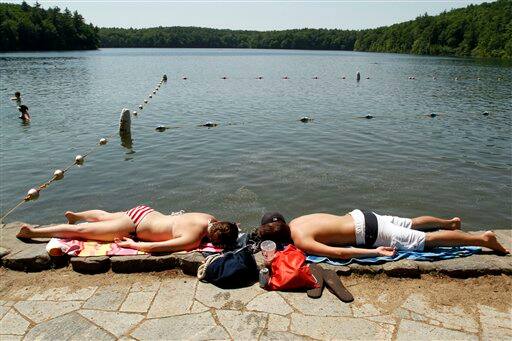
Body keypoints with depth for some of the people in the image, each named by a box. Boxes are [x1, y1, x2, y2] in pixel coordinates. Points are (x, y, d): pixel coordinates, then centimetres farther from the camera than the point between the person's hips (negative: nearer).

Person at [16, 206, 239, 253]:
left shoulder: (210, 218, -12)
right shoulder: (192, 240, -32)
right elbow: (153, 247, -30)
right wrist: (133, 244, -15)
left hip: (142, 212, 6)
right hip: (133, 228, -6)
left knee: (103, 216, 35)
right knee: (82, 231, 10)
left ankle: (76, 215, 58)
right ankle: (33, 232, 26)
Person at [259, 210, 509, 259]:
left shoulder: (300, 241, -21)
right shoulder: (295, 221, 3)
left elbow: (338, 253, -29)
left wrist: (374, 252, -20)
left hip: (367, 233, -7)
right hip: (360, 216, 7)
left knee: (425, 240, 3)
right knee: (411, 223, 27)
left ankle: (482, 238, 11)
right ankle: (450, 222, 44)